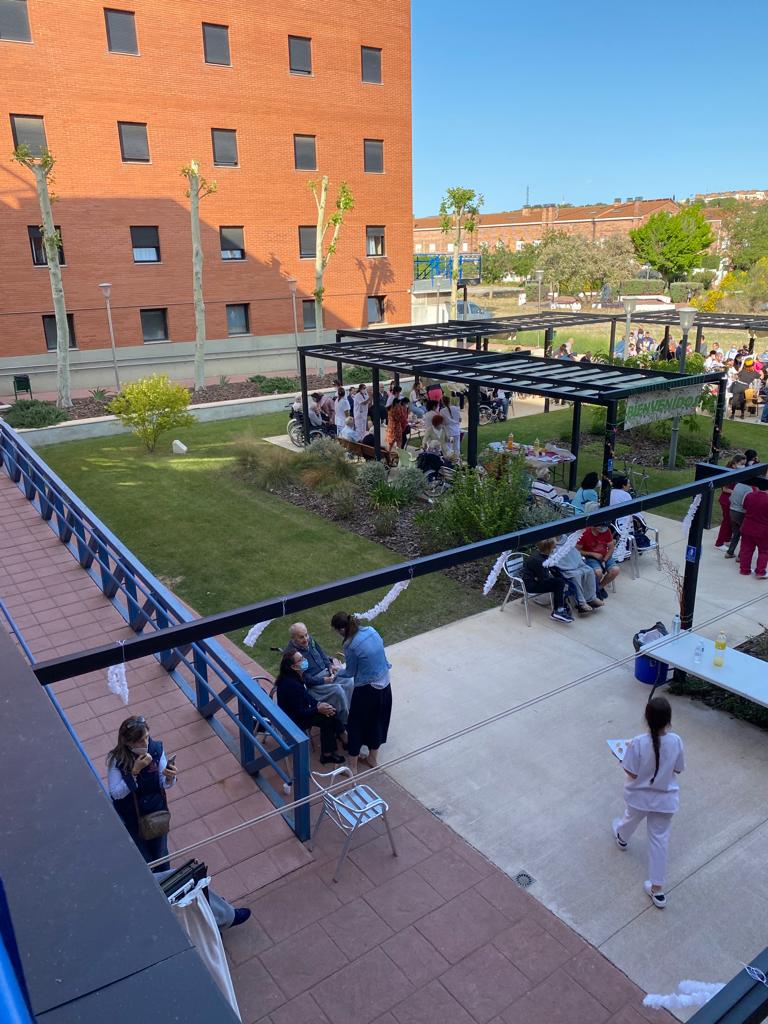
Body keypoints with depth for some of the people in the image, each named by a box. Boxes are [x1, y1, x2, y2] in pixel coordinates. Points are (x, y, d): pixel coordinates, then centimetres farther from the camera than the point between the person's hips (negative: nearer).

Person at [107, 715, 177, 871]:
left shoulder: (156, 748, -17)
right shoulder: (116, 759, -23)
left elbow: (164, 784, -8)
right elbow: (116, 793, -22)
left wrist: (169, 778, -32)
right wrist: (135, 771, -33)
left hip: (157, 812, 2)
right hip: (131, 817, -2)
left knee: (160, 855, 18)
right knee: (143, 860, 12)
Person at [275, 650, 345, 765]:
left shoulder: (296, 676, -5)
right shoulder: (291, 685, -33)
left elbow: (306, 695, 7)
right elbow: (300, 713, -27)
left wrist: (319, 704, -8)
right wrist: (318, 709, -20)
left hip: (299, 711, 9)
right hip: (292, 720, -9)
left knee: (330, 712, -1)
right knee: (326, 718, -13)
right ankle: (327, 754, 0)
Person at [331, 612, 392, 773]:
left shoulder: (351, 645, -20)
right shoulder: (371, 630, -2)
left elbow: (350, 672, -6)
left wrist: (338, 671, 14)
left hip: (366, 690, -7)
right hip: (385, 686, 7)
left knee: (356, 725, 12)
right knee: (377, 722, 23)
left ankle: (352, 766, 23)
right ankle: (373, 758, 39)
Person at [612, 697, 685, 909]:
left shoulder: (638, 743, -30)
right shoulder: (676, 741, -20)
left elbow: (632, 774, -20)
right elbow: (678, 769, -4)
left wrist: (625, 759, -2)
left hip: (639, 796, -1)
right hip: (665, 799, 1)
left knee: (631, 819, 31)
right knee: (659, 840, 15)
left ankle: (622, 838, 64)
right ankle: (658, 890, 21)